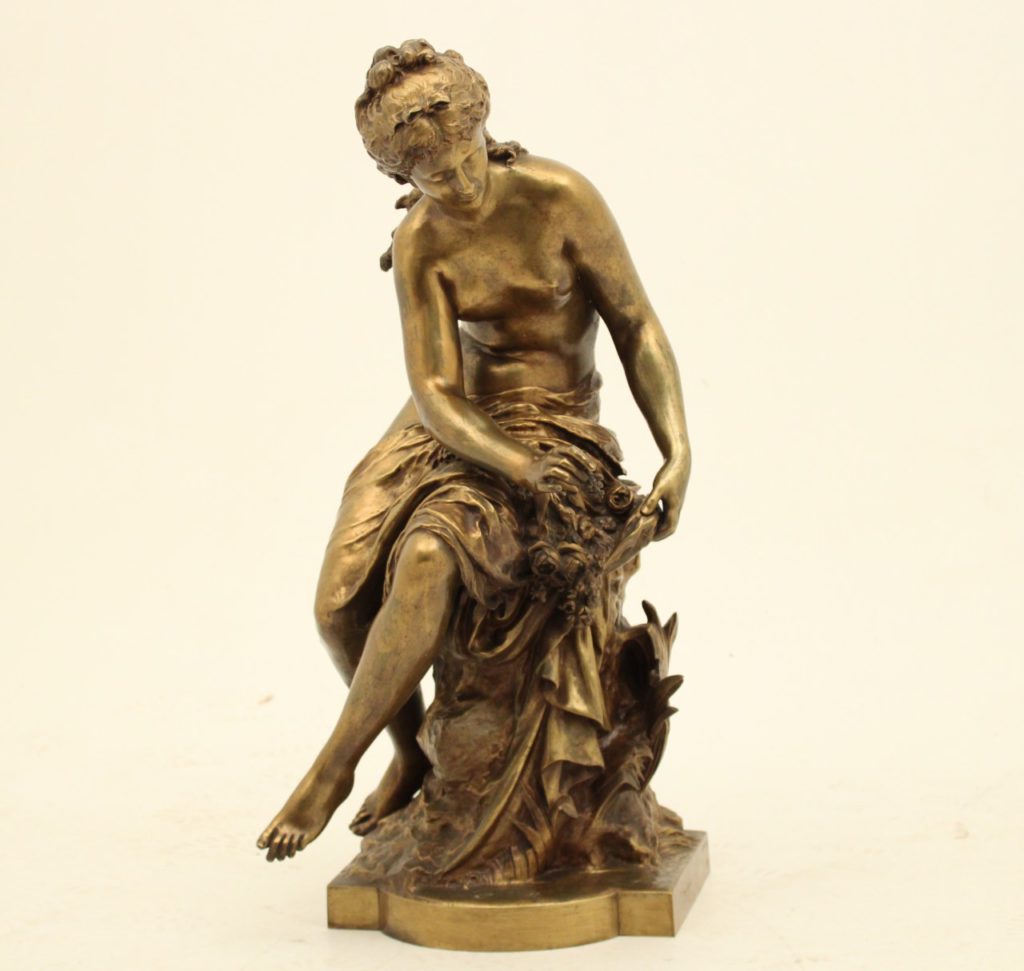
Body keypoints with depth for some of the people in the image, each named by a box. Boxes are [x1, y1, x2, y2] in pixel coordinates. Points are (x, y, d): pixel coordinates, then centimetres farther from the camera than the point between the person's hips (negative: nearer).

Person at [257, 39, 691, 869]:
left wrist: (679, 457, -19)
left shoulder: (559, 198, -15)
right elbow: (435, 394, -13)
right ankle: (413, 755, 17)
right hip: (453, 429, 4)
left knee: (428, 558, -31)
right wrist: (522, 471, -28)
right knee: (343, 601, -12)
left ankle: (333, 769, -13)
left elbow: (638, 331, -10)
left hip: (555, 428, -4)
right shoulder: (418, 247, -8)